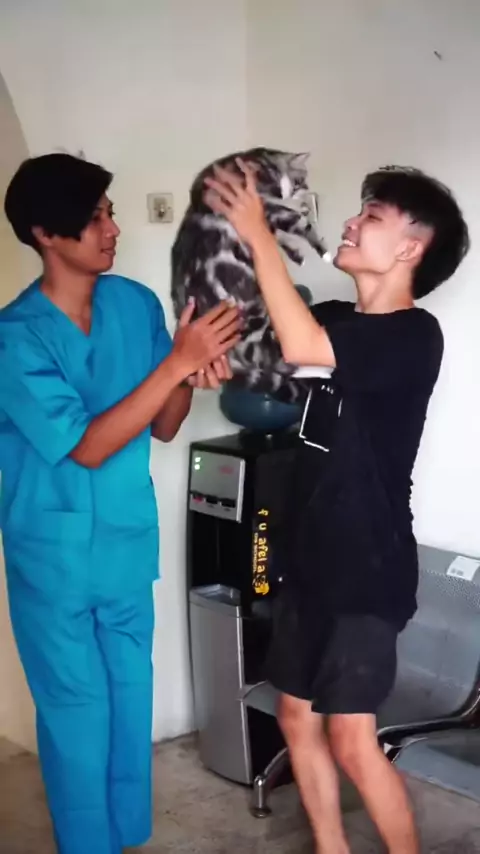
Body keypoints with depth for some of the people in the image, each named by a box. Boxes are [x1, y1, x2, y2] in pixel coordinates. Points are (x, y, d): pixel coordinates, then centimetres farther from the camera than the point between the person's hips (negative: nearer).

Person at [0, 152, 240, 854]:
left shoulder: (137, 303, -4)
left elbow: (162, 427, 3)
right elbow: (87, 447, -24)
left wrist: (194, 377, -18)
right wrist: (177, 361, -29)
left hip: (128, 542, 5)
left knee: (132, 698, 18)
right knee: (78, 711, 10)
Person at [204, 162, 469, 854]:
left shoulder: (414, 335, -18)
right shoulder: (340, 321, 8)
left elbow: (297, 346, -32)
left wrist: (258, 234, -24)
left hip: (369, 567, -8)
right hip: (312, 557, 8)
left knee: (352, 741, -4)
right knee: (297, 719, 15)